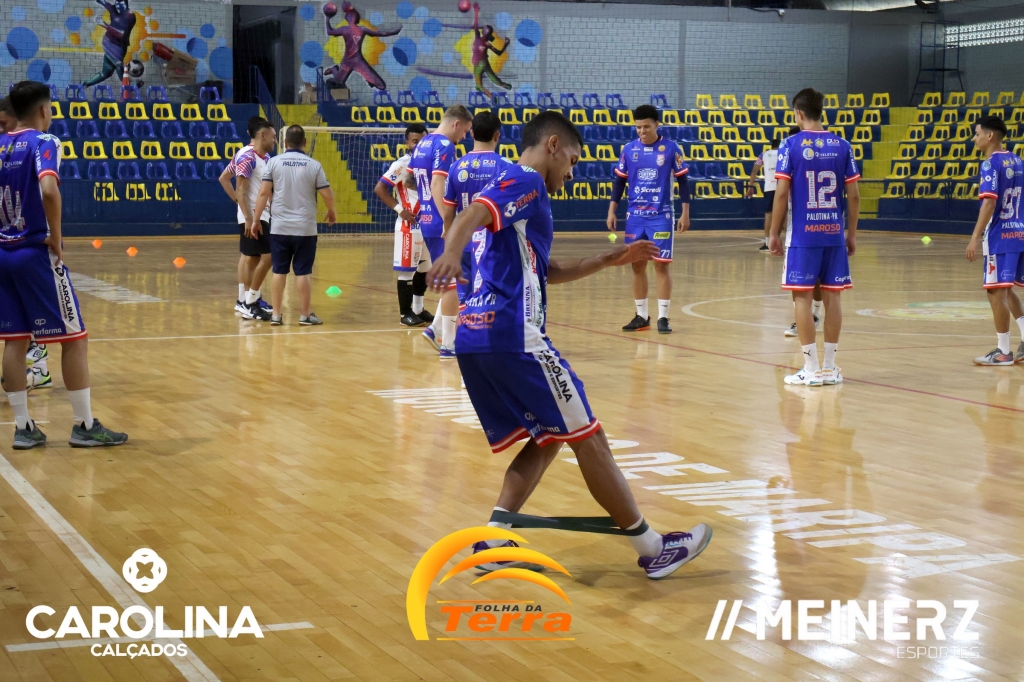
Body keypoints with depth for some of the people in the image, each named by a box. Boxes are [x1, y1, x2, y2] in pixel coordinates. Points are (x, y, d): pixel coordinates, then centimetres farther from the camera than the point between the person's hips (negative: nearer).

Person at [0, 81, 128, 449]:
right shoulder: (43, 142, -10)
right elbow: (49, 190, -27)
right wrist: (56, 239, -17)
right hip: (37, 252, -7)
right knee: (74, 338, 1)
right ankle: (85, 426, 3)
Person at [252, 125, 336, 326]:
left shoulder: (274, 162, -2)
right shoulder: (314, 165, -3)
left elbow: (264, 193, -6)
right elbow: (327, 195, -3)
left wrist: (256, 219, 1)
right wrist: (331, 212, 17)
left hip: (279, 228, 1)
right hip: (305, 228, -1)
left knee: (279, 272, 7)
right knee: (303, 272, 4)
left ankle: (276, 314, 9)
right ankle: (305, 315, 10)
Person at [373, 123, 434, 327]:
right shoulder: (402, 164, -11)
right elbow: (379, 189, -14)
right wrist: (399, 209, -17)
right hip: (409, 225, -7)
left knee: (424, 268, 15)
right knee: (407, 269, -3)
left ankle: (418, 309, 27)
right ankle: (405, 313, 4)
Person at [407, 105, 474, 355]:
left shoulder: (422, 144, 13)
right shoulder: (444, 146, -14)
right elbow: (437, 186, -23)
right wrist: (448, 221, -28)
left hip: (426, 221, 9)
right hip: (440, 223, -9)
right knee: (453, 282, -1)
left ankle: (437, 329, 15)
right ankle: (447, 344, 2)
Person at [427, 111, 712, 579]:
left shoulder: (516, 189, 26)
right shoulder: (525, 183, -4)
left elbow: (545, 272, 32)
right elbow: (472, 215, -25)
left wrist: (609, 260, 27)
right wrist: (452, 252, -45)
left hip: (476, 339, 10)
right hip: (513, 337, -10)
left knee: (546, 440, 16)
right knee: (586, 436, -1)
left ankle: (493, 541, 4)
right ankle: (651, 550, 8)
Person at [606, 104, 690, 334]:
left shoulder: (671, 148, -4)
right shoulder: (629, 149, 3)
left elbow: (682, 180, 1)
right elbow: (619, 181, 9)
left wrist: (685, 213, -3)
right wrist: (612, 211, 2)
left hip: (661, 216, -3)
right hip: (635, 216, 3)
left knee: (661, 264, -4)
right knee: (637, 265, 6)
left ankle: (663, 317, 1)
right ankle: (641, 316, 15)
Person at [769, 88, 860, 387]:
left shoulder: (791, 145, -5)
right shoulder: (842, 146, 4)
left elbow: (781, 193, -8)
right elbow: (853, 195, 4)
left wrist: (773, 233, 0)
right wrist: (851, 233, 13)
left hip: (802, 233, -3)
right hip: (834, 233, 3)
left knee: (802, 296, 2)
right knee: (832, 296, 8)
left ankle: (811, 369, 1)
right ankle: (830, 367, 13)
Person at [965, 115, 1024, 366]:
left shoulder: (991, 164, -12)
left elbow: (989, 203, -20)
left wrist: (975, 238, -21)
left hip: (999, 236, -8)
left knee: (997, 292, -2)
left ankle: (1003, 352, 1)